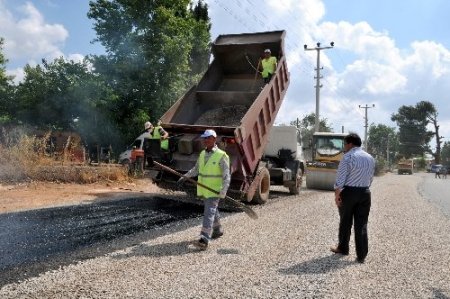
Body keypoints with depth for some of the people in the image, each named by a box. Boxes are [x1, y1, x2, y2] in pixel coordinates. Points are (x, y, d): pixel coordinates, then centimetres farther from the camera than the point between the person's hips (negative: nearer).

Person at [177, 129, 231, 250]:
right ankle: (218, 230, 41)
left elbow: (226, 175, -15)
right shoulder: (202, 154, 8)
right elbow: (196, 169, 20)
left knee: (209, 213, -12)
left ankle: (204, 240, -14)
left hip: (214, 191, -7)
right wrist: (185, 176, 9)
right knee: (212, 210, 22)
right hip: (203, 190, 7)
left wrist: (224, 191, -24)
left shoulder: (221, 156, -13)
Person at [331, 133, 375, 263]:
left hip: (349, 192, -5)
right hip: (365, 193, 5)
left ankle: (343, 248, 27)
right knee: (362, 224, 6)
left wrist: (337, 194, -10)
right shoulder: (370, 158, 9)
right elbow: (370, 178, 13)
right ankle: (361, 255, 7)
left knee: (346, 222, 11)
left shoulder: (348, 157, -12)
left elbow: (340, 178, -16)